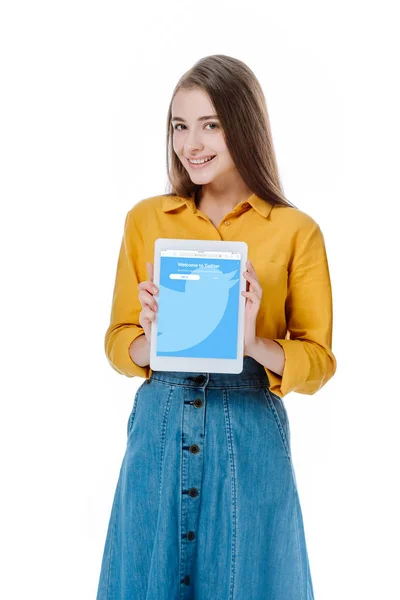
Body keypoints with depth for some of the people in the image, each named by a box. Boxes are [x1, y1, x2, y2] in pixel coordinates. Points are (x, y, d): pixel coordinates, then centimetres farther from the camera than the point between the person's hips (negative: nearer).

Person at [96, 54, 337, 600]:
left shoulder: (296, 231, -3)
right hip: (159, 430, 2)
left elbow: (319, 362, -2)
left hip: (251, 436, -2)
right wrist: (152, 341, -16)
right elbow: (117, 342, 6)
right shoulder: (146, 219, 4)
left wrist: (254, 342, -20)